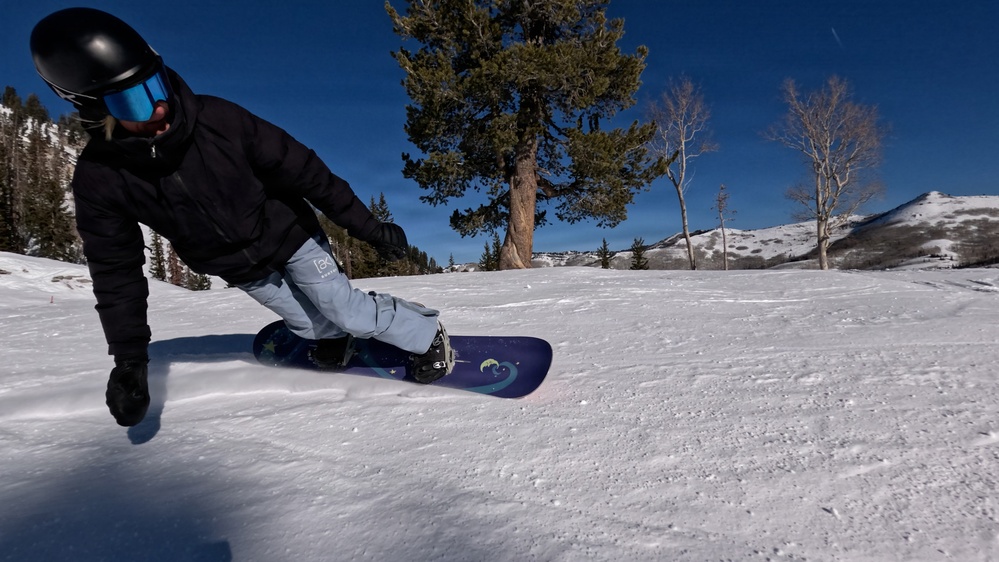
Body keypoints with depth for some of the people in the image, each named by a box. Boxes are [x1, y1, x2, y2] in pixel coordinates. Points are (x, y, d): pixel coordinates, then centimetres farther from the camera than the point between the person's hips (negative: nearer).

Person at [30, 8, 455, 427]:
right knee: (316, 326, 3)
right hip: (240, 269, 3)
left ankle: (427, 334, 16)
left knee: (348, 313, -6)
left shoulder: (215, 119, -26)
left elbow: (301, 169, -21)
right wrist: (129, 359, -10)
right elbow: (116, 272, -9)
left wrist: (367, 226, -18)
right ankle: (334, 336, 39)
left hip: (288, 236, -2)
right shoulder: (99, 177, -18)